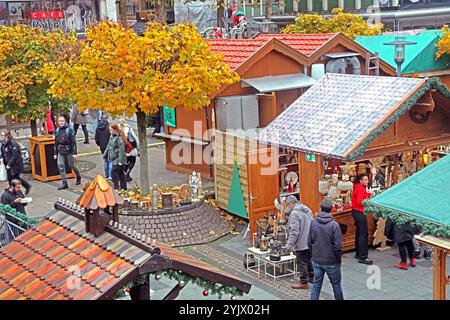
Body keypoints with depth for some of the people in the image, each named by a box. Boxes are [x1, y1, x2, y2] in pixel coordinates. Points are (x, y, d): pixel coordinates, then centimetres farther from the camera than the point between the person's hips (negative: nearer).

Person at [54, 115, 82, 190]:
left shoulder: (69, 129, -10)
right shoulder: (57, 130, 6)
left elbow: (73, 142, -11)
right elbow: (56, 143, 13)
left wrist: (74, 152, -15)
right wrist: (55, 153, 13)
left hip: (69, 150, -4)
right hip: (60, 151, 4)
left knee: (72, 165, 8)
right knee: (60, 166, -6)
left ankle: (78, 177, 36)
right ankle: (65, 183, 0)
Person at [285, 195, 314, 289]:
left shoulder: (294, 213, -21)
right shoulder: (307, 210, 7)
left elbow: (294, 231, -24)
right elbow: (312, 225, 16)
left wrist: (290, 244, -18)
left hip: (301, 243, -9)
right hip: (310, 242, 9)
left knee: (302, 263, 2)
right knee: (309, 260, 22)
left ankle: (304, 282, 8)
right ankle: (311, 277, 35)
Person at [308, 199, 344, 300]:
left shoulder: (313, 223, -5)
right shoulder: (334, 225, -18)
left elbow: (309, 242, 2)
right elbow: (338, 246, -16)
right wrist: (339, 259, -1)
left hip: (316, 261, 4)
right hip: (331, 262, -3)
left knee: (316, 285, 12)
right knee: (336, 285, 14)